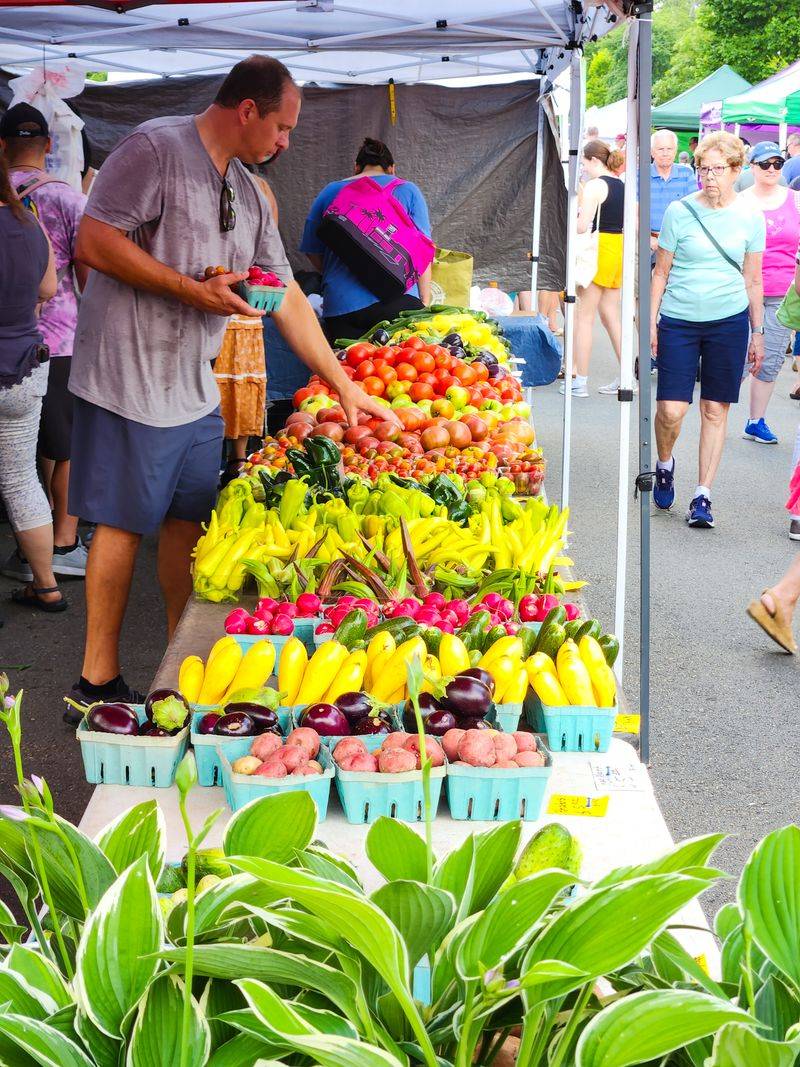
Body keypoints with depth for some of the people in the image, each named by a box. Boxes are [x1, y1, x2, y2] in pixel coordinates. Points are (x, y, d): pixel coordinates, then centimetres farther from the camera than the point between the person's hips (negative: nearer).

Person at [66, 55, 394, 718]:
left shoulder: (247, 192, 15)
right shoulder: (156, 148, -11)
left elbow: (287, 296, 18)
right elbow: (94, 242, -18)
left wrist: (345, 387, 16)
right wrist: (192, 290, -19)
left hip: (197, 389, 8)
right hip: (131, 381, -8)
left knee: (188, 520, 11)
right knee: (124, 525, -3)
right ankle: (98, 681, 7)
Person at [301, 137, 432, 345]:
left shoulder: (329, 193, 15)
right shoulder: (408, 190, 11)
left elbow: (313, 254, 18)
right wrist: (424, 304, 9)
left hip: (340, 306, 1)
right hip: (400, 302, -1)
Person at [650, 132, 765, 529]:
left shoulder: (750, 218, 3)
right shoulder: (679, 211, -1)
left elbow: (753, 279, 10)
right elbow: (661, 271, 4)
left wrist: (757, 333, 10)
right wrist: (650, 322, 1)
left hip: (729, 321, 1)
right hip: (679, 321, -1)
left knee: (715, 411, 3)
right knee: (671, 410, -8)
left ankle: (703, 496, 11)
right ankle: (665, 464, 24)